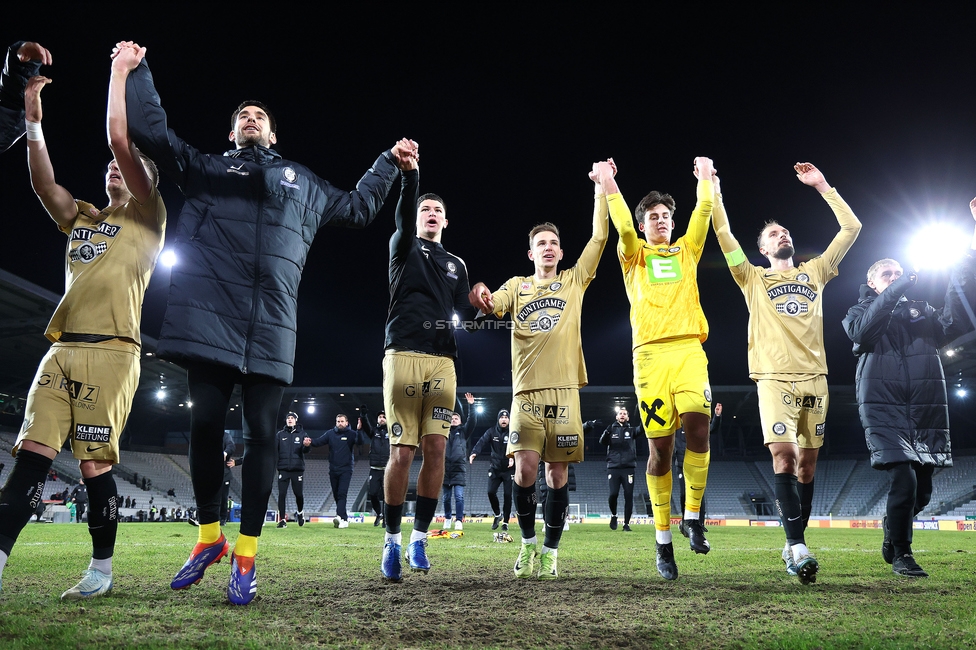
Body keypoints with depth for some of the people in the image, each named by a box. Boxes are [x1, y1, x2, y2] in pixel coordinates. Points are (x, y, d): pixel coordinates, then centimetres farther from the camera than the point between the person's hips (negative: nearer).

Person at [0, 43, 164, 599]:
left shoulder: (146, 220, 6)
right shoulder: (81, 218, 25)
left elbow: (122, 142, -3)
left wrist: (119, 72, 2)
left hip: (111, 351, -5)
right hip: (62, 349, 6)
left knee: (95, 463, -4)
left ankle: (102, 570, 9)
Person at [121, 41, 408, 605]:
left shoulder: (304, 183, 27)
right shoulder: (207, 168, 22)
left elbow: (360, 208, 38)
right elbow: (152, 131, 15)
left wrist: (388, 163, 38)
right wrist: (136, 70, 15)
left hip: (270, 327, 1)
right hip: (211, 316, 0)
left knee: (261, 433, -3)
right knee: (206, 424, -2)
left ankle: (246, 554, 4)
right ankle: (209, 537, 16)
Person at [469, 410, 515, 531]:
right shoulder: (491, 431, -3)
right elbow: (482, 441, -18)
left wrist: (512, 457, -45)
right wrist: (474, 452, -38)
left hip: (509, 469, -2)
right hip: (495, 468, 2)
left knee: (507, 495, -1)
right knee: (491, 492, -7)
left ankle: (505, 521, 14)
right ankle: (498, 514, 20)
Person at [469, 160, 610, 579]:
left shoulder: (574, 281, 15)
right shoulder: (517, 286, 15)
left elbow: (599, 238, 7)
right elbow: (493, 307, -5)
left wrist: (601, 187, 4)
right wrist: (480, 295, -29)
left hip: (564, 388, 0)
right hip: (527, 390, 0)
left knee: (558, 473, 1)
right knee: (526, 467, -10)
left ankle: (550, 552, 13)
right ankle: (528, 544, 11)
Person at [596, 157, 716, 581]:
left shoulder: (686, 251, 24)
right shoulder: (634, 256, 17)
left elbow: (703, 212, 15)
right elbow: (624, 229, -2)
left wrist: (705, 177, 17)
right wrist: (609, 186, -1)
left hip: (689, 349, 2)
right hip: (650, 352, -1)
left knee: (697, 427, -21)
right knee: (660, 446, -2)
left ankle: (692, 515, 0)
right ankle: (663, 537, 10)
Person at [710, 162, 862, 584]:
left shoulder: (814, 272, 20)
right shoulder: (754, 278, 13)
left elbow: (851, 228, 19)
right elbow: (724, 238, 4)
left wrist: (822, 186, 19)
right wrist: (715, 193, 5)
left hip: (813, 376, 3)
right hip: (775, 377, -3)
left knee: (807, 462, 4)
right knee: (783, 455, -17)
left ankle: (793, 546, 13)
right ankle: (798, 546, -17)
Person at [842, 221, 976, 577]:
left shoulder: (922, 311, 21)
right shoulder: (861, 311, 12)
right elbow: (860, 331, -12)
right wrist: (893, 293, -14)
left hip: (926, 410, 4)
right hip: (884, 409, -4)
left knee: (922, 489, 5)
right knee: (905, 478, -19)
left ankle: (892, 539, 32)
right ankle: (901, 553, 0)